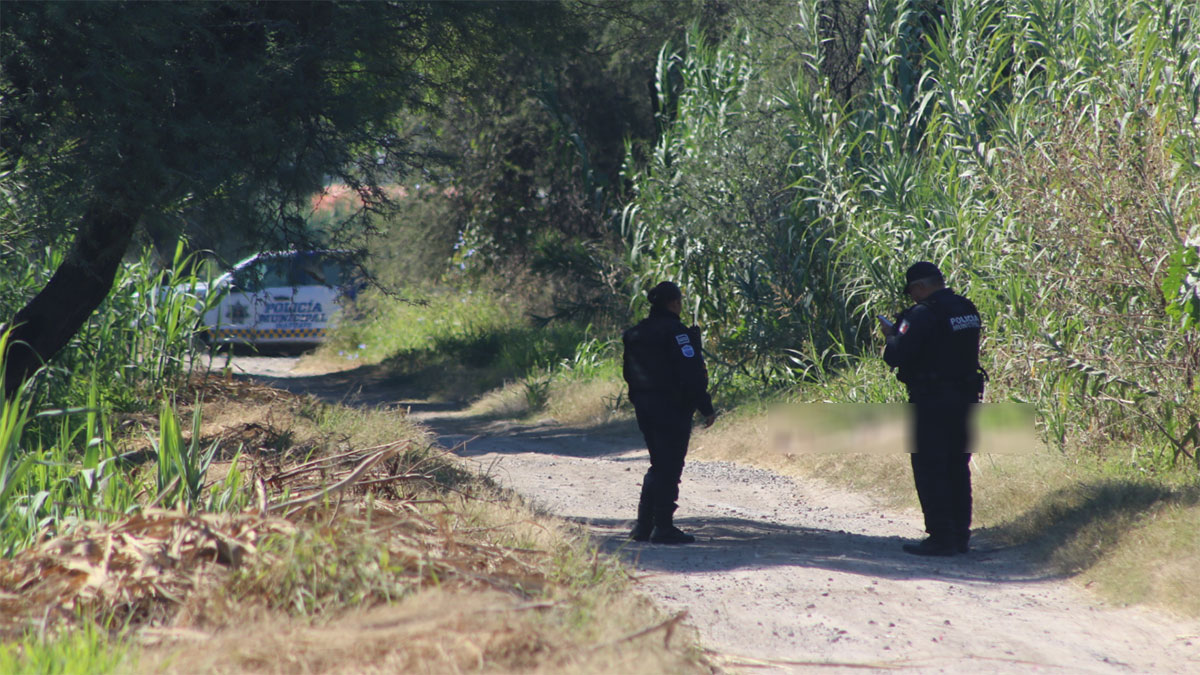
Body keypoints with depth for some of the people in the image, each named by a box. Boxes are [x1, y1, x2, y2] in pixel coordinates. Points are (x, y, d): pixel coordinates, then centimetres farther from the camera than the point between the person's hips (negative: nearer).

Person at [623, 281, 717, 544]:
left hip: (645, 407, 8)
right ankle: (663, 527, -2)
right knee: (669, 467, -2)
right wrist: (706, 407, -13)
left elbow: (630, 374, 15)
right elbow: (691, 374, -17)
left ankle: (644, 525, 15)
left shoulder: (635, 333, 11)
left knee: (659, 465, 17)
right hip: (672, 408, -8)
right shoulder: (675, 332, -14)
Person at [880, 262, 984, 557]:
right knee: (958, 469, 14)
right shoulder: (968, 309, 9)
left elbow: (898, 356, -19)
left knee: (930, 469, -2)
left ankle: (941, 537, -4)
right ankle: (960, 536, 18)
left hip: (931, 402, -8)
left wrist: (891, 336, 2)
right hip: (965, 398, 8)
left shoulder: (923, 315, -16)